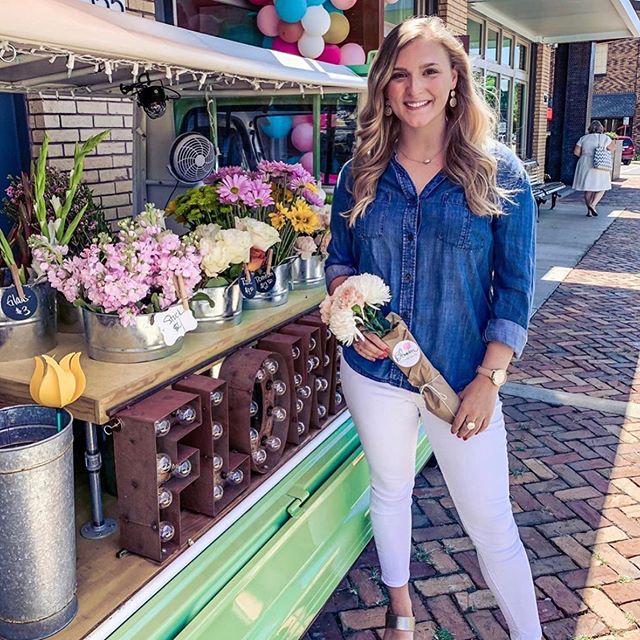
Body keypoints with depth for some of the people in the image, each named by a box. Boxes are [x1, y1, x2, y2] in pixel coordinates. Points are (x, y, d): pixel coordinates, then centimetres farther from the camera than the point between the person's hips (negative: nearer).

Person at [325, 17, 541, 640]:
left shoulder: (499, 174, -7)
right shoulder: (361, 174, 0)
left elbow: (515, 288, -6)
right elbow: (339, 261, 8)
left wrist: (489, 378, -11)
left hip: (463, 378, -2)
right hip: (374, 371, 3)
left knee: (492, 523, 6)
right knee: (389, 491, 21)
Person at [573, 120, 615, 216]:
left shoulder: (584, 138, 4)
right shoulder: (605, 138, -2)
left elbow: (576, 152, 0)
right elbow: (613, 147, 6)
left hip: (585, 166, 3)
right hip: (600, 166, -3)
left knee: (588, 189, 10)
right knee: (601, 188, 10)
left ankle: (589, 211, 11)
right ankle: (592, 204, -12)